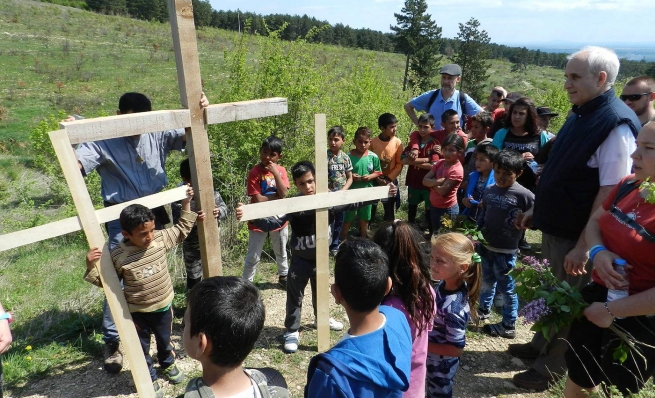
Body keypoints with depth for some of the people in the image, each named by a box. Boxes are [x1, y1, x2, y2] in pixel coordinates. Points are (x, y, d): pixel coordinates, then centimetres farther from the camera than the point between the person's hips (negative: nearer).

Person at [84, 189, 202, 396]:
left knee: (165, 340, 28)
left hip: (164, 305, 3)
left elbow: (181, 230, 2)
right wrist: (91, 266, -26)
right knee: (142, 347, 18)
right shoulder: (118, 256, -23)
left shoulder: (161, 238, -15)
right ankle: (149, 379, 42)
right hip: (137, 311, -3)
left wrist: (186, 206, -2)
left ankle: (168, 364, 57)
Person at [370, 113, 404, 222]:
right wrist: (377, 178, -11)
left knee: (389, 208, 10)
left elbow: (400, 164, -5)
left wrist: (389, 178, -11)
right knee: (371, 207, 9)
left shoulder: (398, 142, -9)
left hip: (391, 180, 1)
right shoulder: (373, 142, -11)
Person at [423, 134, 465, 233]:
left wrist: (432, 182, -10)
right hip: (434, 206, 7)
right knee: (435, 233, 23)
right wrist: (439, 181, -22)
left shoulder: (457, 170, -22)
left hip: (448, 209, -7)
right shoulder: (440, 163, 0)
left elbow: (442, 191, -25)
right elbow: (424, 180, -7)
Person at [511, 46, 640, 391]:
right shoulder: (581, 114, 7)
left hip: (578, 235, -8)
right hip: (556, 227, 8)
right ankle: (542, 345, 42)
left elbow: (610, 192, -24)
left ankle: (552, 368, 27)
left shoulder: (616, 124, -21)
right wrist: (538, 209, 16)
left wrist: (584, 246, -23)